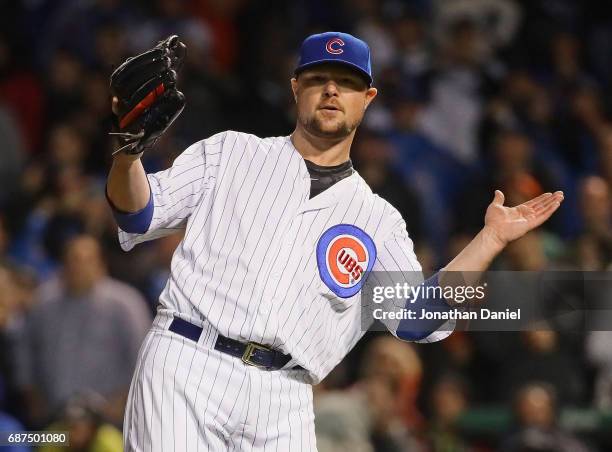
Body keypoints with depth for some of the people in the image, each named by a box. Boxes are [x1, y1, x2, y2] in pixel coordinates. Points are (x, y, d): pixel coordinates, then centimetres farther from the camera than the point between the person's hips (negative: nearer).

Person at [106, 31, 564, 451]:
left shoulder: (379, 221, 17)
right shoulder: (231, 153, 14)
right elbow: (139, 216, 7)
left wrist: (491, 239, -3)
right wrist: (129, 148, -13)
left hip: (282, 401, 2)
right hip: (185, 369, -2)